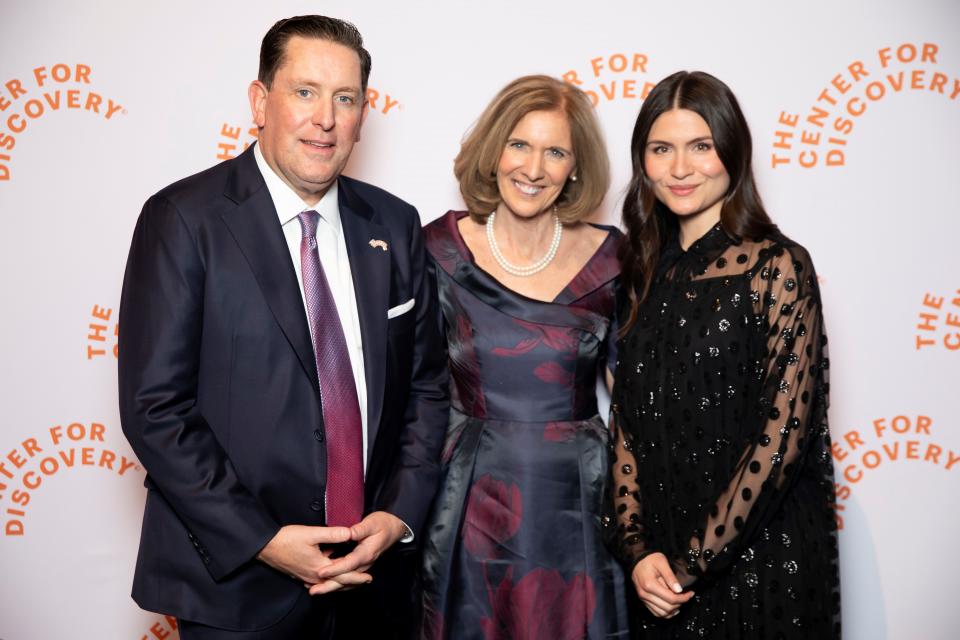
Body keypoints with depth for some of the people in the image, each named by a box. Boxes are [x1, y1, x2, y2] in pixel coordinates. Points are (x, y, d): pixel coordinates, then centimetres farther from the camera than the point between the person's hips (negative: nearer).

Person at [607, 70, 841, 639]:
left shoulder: (778, 266, -12)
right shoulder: (648, 271, 5)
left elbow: (784, 432, -16)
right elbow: (627, 421, 4)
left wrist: (694, 561, -13)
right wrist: (638, 548, -6)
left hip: (758, 558, -4)